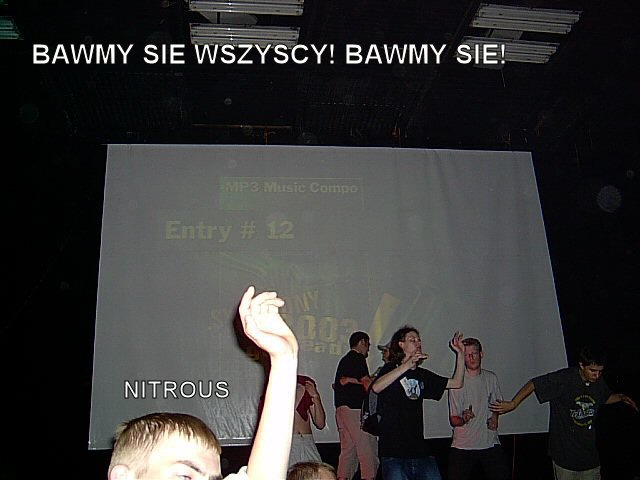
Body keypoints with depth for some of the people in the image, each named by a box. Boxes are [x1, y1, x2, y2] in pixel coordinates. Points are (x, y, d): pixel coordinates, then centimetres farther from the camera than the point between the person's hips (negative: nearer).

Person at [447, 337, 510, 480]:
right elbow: (453, 420, -8)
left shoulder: (491, 378, 5)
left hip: (490, 443, 3)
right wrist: (463, 419, -29)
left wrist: (495, 416, 1)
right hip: (463, 446, -3)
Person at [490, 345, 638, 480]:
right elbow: (534, 384, -15)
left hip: (589, 450, 5)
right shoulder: (563, 378, -18)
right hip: (564, 451, -5)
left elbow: (606, 398, 22)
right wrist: (513, 404, -18)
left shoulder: (599, 382, 0)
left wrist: (621, 397, 2)